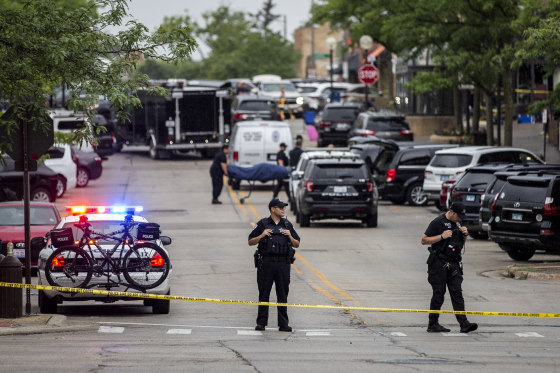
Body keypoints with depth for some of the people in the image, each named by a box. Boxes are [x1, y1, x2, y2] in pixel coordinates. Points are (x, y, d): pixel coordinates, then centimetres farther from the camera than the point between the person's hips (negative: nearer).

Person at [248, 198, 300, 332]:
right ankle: (261, 323, 6)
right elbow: (251, 242, 4)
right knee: (264, 294, 1)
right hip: (266, 263, -2)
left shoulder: (287, 225, 11)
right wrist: (262, 235, -11)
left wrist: (290, 236, -5)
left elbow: (297, 245, 14)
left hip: (283, 264, 2)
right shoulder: (263, 224, 3)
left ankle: (283, 324, 7)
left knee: (283, 295, 3)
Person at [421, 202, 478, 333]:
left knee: (457, 293, -2)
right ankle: (433, 325, 7)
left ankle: (464, 324, -10)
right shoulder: (438, 222, -7)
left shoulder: (457, 223, 15)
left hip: (454, 263, 6)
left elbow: (461, 243, 25)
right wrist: (442, 236, -18)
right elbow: (424, 240, -9)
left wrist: (465, 234, 4)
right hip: (439, 263, -6)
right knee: (438, 294, -2)